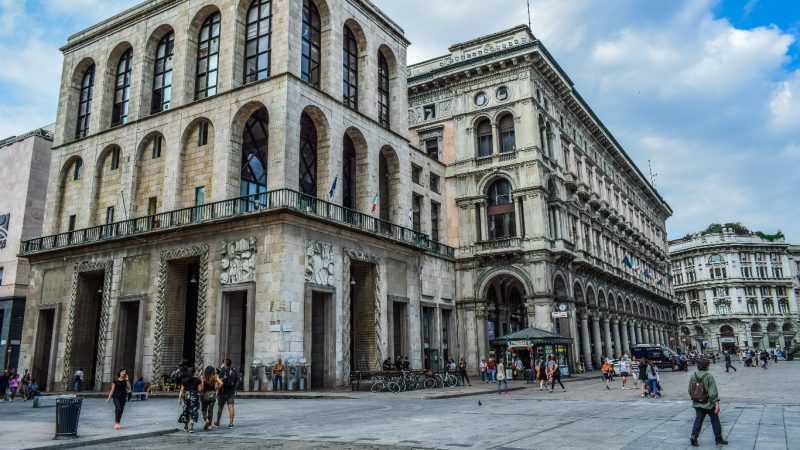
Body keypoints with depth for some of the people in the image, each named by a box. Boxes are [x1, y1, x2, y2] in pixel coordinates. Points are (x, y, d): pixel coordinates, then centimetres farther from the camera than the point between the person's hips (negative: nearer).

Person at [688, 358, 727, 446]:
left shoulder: (693, 377, -1)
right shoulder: (709, 377, -17)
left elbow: (690, 391, 6)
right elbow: (713, 392, -20)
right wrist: (717, 403, -19)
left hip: (697, 403, 4)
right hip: (709, 404, -4)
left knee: (698, 421, 10)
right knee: (715, 421, 13)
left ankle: (693, 438, 1)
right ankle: (718, 438, 23)